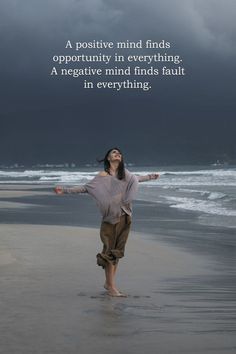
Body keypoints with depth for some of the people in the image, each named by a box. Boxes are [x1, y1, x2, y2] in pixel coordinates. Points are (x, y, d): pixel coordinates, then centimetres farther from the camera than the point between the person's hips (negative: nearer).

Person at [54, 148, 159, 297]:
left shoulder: (125, 173, 12)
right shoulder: (103, 176, -4)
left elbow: (135, 179, 33)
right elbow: (86, 187, -4)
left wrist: (150, 176, 47)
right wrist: (65, 190, -13)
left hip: (125, 217, 6)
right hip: (111, 217, -6)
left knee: (118, 250, 9)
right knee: (110, 251, -4)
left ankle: (109, 283, 18)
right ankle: (111, 286, 1)